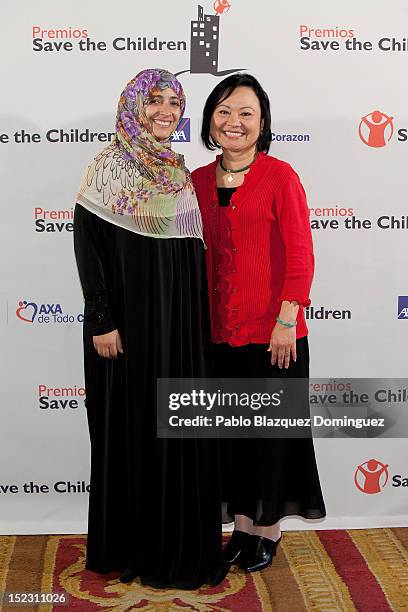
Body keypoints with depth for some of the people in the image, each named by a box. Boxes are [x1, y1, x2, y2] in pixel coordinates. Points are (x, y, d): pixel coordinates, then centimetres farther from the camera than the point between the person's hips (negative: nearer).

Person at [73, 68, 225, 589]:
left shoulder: (178, 171, 12)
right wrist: (101, 321, -17)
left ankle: (180, 543, 25)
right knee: (133, 427, 3)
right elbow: (87, 244, -11)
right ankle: (129, 546, 19)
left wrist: (199, 321, 13)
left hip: (179, 321, 6)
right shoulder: (109, 166, -6)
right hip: (129, 320, -6)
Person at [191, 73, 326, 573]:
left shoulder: (280, 176, -7)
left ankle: (269, 528, 28)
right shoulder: (198, 181, 8)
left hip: (270, 331, -4)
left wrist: (286, 321, -14)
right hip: (218, 333, 5)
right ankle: (242, 525, 30)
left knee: (270, 429, 9)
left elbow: (300, 255, -9)